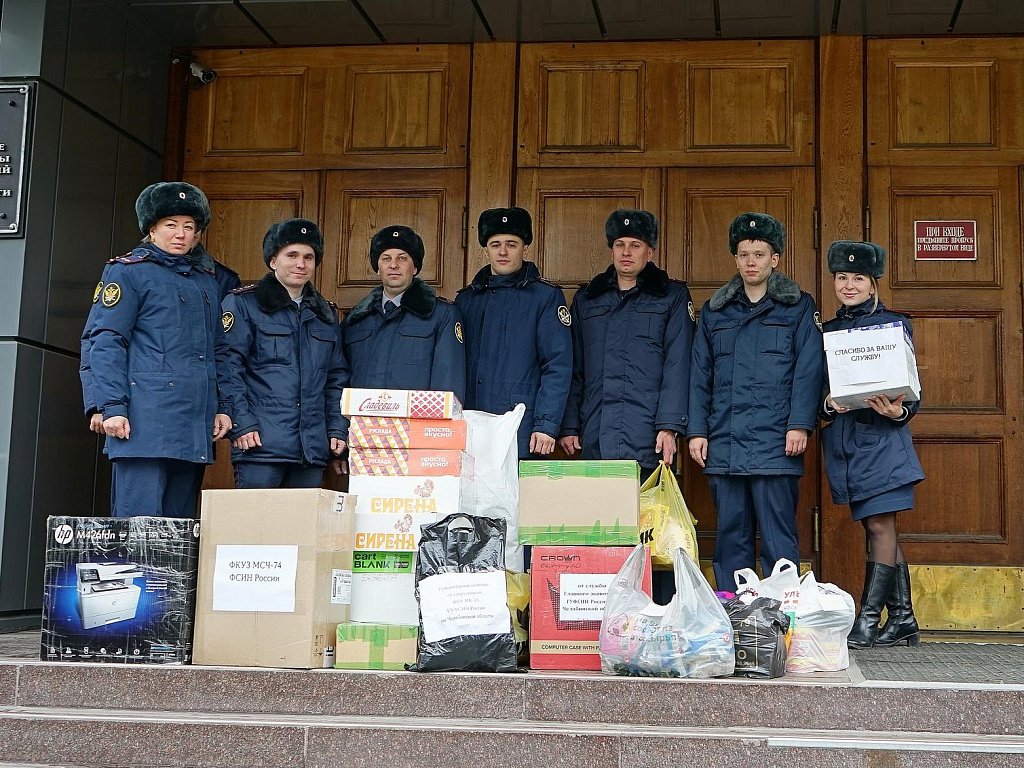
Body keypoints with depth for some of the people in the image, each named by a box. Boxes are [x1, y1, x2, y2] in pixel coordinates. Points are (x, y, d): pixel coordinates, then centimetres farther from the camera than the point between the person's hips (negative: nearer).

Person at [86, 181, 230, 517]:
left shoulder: (207, 279, 21)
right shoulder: (129, 270, 2)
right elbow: (106, 342, -5)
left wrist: (221, 407, 13)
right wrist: (111, 407, -15)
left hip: (195, 428, 6)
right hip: (145, 422, -6)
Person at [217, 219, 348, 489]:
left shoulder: (326, 313, 19)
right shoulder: (243, 304, 2)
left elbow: (337, 378, 21)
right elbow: (227, 368, -6)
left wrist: (337, 429, 9)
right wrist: (241, 424, -15)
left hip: (313, 448, 5)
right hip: (261, 443, -5)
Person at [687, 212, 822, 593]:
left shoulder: (797, 308, 6)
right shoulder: (714, 311, 16)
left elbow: (808, 371, -1)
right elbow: (700, 376, 15)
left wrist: (800, 424, -11)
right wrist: (697, 430, 6)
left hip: (775, 443, -4)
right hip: (724, 445, 4)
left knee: (778, 536, -3)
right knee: (731, 534, 8)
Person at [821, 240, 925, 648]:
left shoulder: (894, 324, 2)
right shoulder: (828, 331, 15)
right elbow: (818, 388, 14)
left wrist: (898, 412, -19)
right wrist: (828, 404, -8)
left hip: (881, 436, -5)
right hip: (842, 439, 5)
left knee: (879, 525, -8)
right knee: (878, 528, 9)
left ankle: (868, 621, -4)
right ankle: (902, 619, 15)